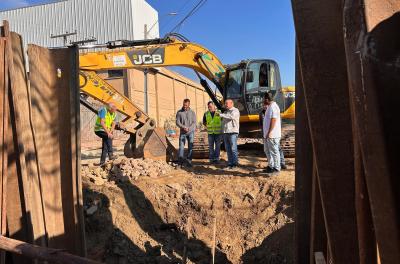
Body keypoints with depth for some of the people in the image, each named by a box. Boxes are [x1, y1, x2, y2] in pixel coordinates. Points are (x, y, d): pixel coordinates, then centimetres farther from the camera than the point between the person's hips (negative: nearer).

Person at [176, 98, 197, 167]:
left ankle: (189, 160, 8)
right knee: (181, 146, -6)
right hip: (182, 132, -1)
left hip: (191, 132, 1)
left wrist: (189, 128, -15)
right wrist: (184, 127, -16)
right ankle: (181, 161, -4)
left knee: (190, 147, 2)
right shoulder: (179, 112, 5)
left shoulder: (192, 112, 8)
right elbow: (177, 122, 0)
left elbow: (194, 123, 1)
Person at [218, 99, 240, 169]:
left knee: (233, 149, -6)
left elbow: (231, 117, -23)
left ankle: (235, 163, 1)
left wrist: (220, 115, -19)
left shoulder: (235, 110, -3)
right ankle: (230, 163, 10)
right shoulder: (225, 112, 20)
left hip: (233, 132, -7)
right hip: (225, 132, 7)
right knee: (228, 149, 6)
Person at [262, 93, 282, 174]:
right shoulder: (269, 107, 15)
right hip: (268, 135, 10)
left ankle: (276, 168, 7)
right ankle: (271, 166, 28)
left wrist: (269, 133, -21)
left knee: (274, 151, -2)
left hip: (272, 135, -10)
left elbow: (273, 121, -22)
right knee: (268, 151, 17)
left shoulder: (273, 107, -16)